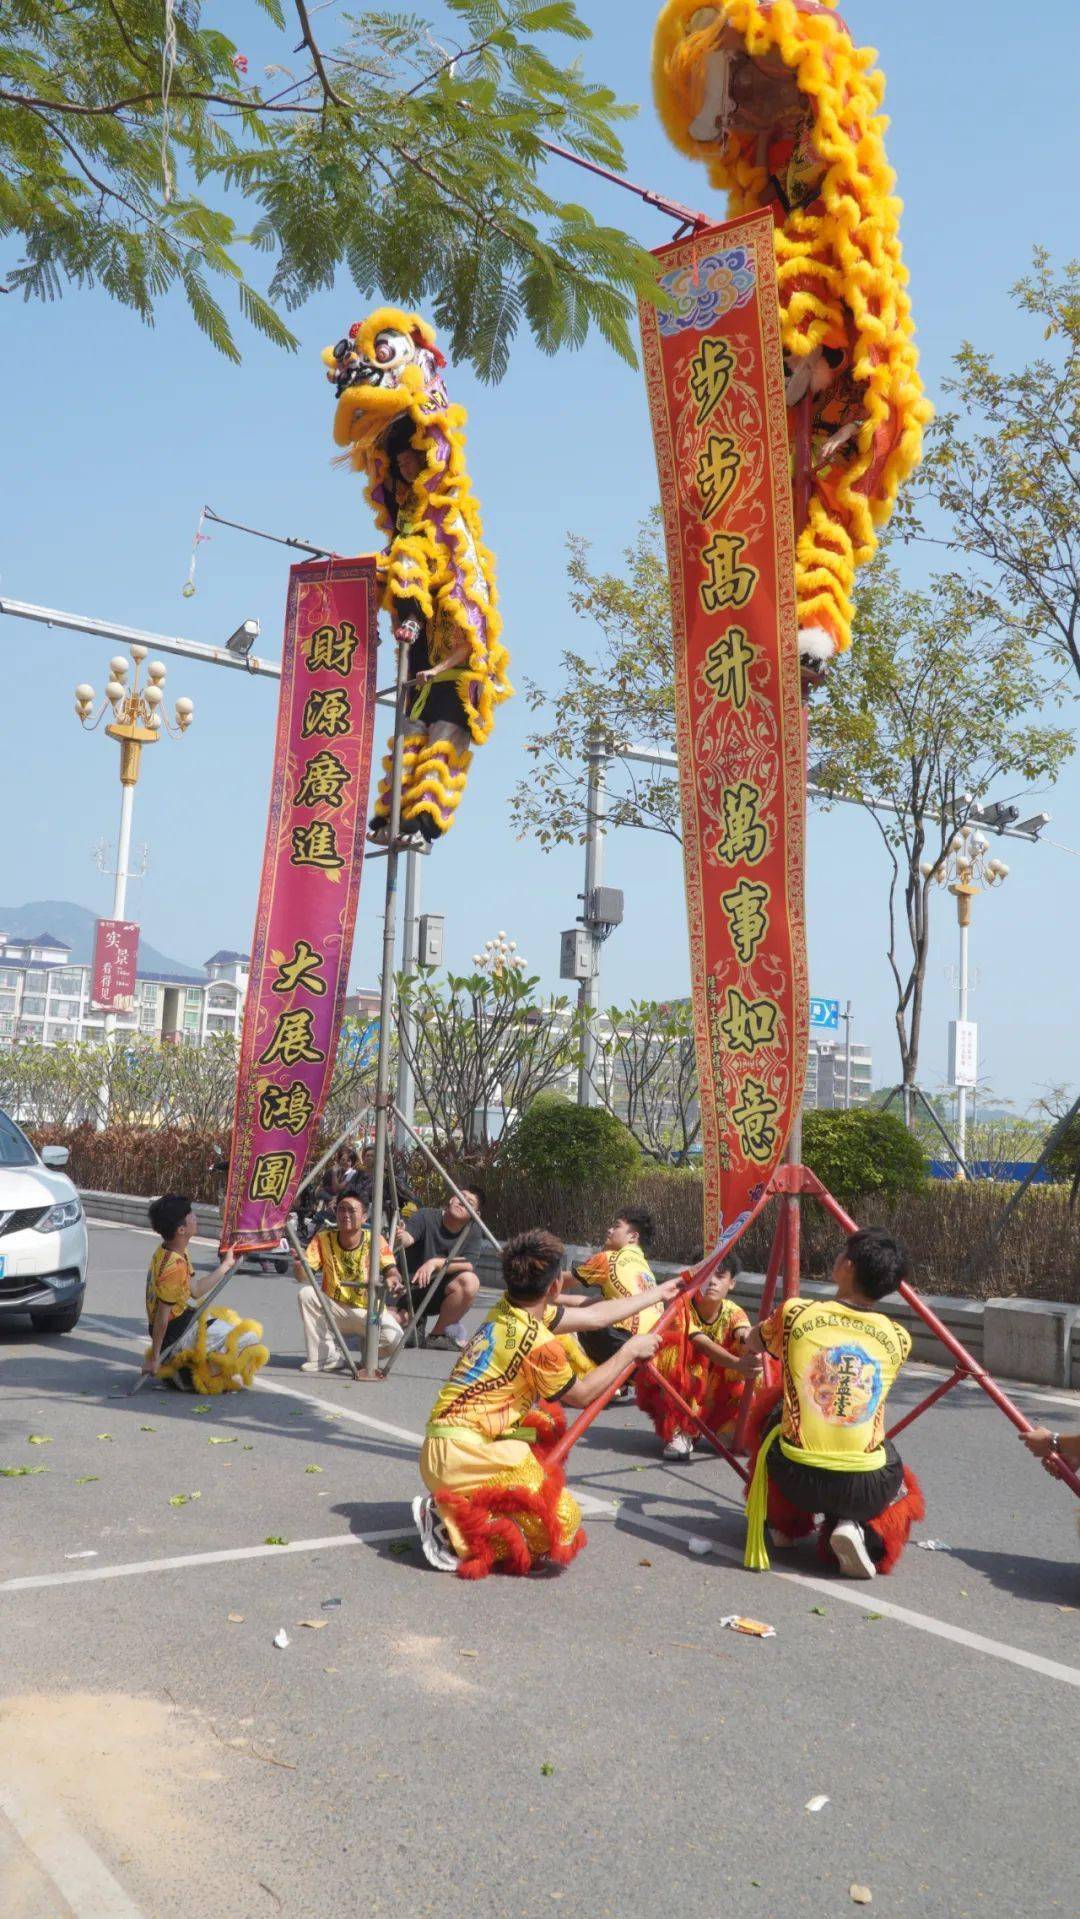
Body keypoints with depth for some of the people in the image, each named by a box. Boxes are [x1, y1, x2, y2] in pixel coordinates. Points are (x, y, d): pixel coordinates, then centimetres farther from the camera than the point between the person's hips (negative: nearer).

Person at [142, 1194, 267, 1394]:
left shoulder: (166, 1252, 2)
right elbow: (161, 1316, -23)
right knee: (250, 1335, -6)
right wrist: (154, 1358, -17)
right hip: (177, 1336, -9)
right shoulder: (175, 1266, -28)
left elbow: (194, 1292, 9)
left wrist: (226, 1266, 11)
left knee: (226, 1316, 31)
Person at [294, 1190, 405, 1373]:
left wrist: (393, 1280, -44)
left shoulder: (375, 1239, -11)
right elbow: (305, 1277, -16)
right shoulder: (324, 1238, -9)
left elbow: (390, 1269, -20)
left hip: (369, 1311, -2)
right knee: (306, 1293, -26)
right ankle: (325, 1357, -11)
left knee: (393, 1337, -31)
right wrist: (299, 1265, -40)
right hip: (334, 1309, 2)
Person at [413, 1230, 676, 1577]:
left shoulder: (509, 1310, 8)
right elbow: (581, 1394, 1)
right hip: (464, 1454, -9)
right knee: (563, 1524, -6)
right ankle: (454, 1533, -8)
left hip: (443, 1447, 9)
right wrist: (630, 1351, 9)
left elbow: (594, 1315, 18)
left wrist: (655, 1295, 27)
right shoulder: (539, 1342, -17)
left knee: (545, 1422, 27)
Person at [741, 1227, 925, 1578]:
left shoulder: (795, 1313, -1)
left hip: (796, 1477, 0)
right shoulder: (897, 1338, 3)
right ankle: (860, 1530, 3)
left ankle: (783, 1523, 25)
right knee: (904, 1488, 34)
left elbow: (751, 1345, 21)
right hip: (868, 1488, 0)